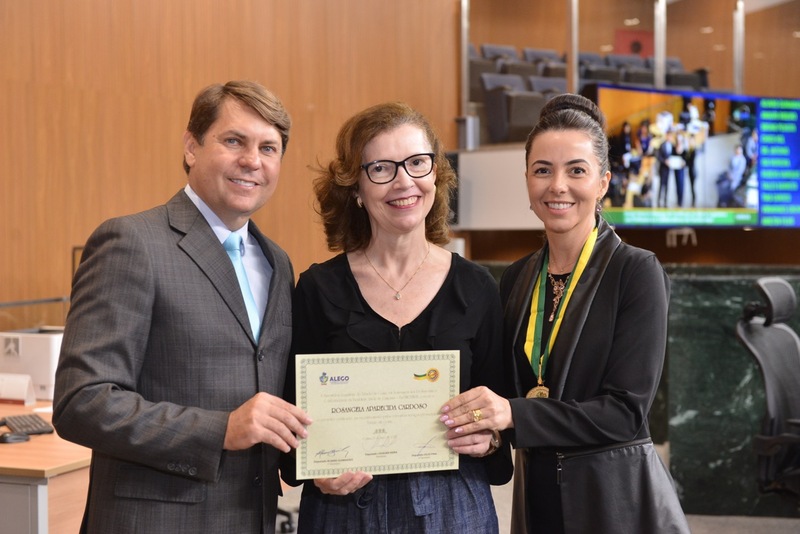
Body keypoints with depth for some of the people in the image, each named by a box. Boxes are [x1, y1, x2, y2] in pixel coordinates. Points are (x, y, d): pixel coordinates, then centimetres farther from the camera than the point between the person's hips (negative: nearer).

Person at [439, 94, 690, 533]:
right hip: (535, 493, 5)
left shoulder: (636, 272, -12)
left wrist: (512, 415, -27)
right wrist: (482, 429, -13)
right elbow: (512, 389, 9)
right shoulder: (516, 278, 4)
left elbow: (626, 410, -17)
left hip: (618, 498, -5)